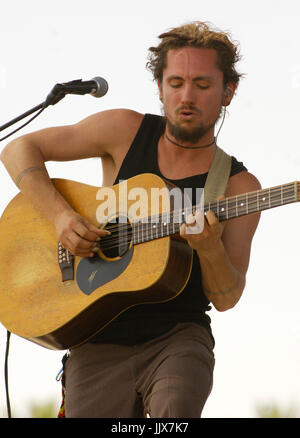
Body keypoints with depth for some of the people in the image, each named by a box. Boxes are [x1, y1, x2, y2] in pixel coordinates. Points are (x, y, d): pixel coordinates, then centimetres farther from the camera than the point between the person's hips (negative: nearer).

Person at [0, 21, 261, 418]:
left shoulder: (239, 187, 1)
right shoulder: (128, 131, 3)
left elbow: (226, 298, -3)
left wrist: (210, 249, -24)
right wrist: (59, 215, -11)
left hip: (178, 338, -1)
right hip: (98, 344, 2)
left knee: (174, 411, -31)